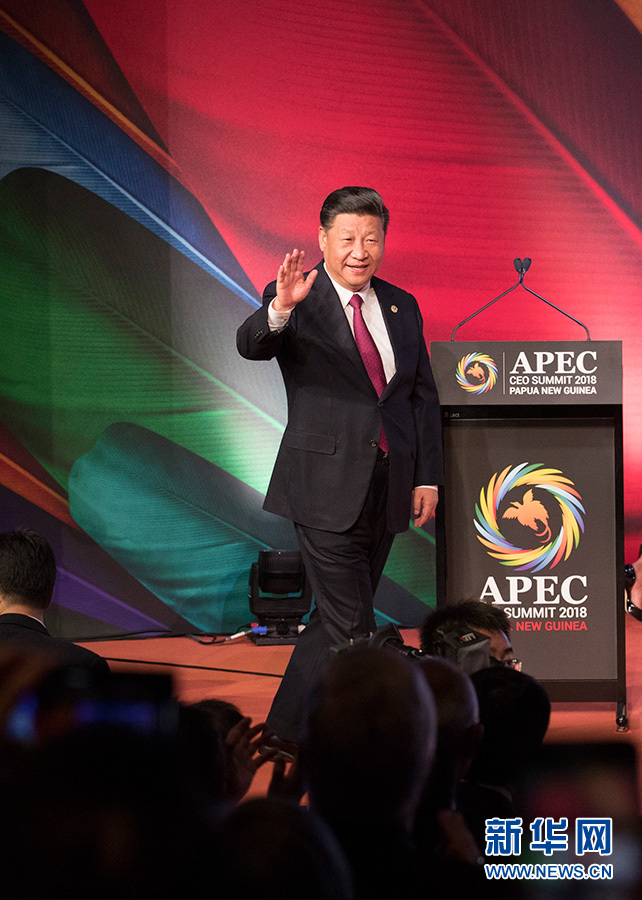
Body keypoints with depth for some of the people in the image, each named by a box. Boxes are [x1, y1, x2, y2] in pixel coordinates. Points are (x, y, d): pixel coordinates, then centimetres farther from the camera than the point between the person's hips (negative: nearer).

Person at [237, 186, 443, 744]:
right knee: (352, 631, -8)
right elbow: (252, 345, -26)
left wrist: (427, 477, 7)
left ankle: (291, 723, 29)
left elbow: (424, 397, 13)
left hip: (389, 489, 6)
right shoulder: (296, 303, -6)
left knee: (338, 619, 14)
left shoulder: (402, 307, 11)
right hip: (327, 488, -6)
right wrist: (280, 309, -47)